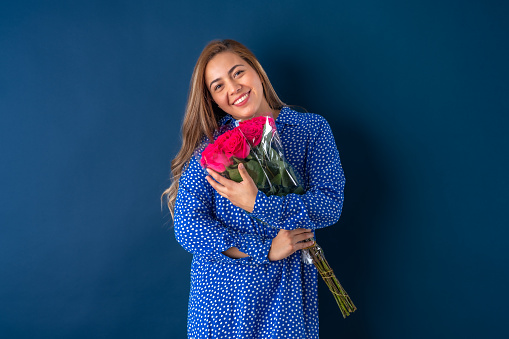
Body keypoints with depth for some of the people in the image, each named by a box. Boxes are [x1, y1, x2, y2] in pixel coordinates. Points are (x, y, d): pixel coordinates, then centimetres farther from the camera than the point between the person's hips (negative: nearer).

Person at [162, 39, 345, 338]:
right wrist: (264, 249, -16)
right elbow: (187, 227, -9)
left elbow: (331, 205, -10)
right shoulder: (209, 143, -2)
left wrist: (256, 204, -21)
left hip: (286, 289, 0)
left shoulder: (312, 129, -1)